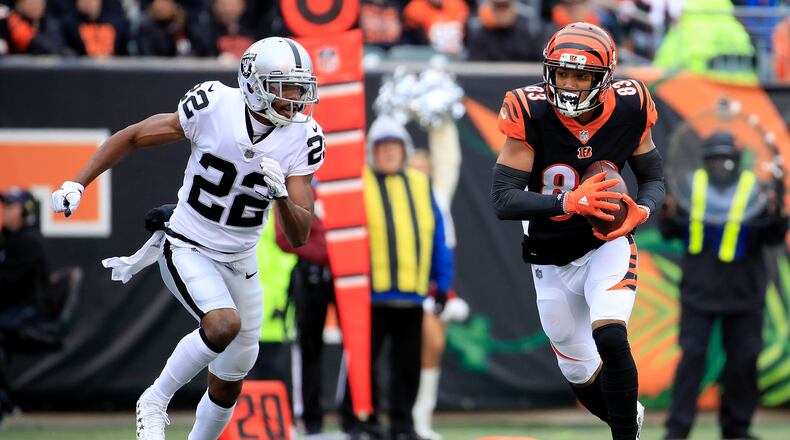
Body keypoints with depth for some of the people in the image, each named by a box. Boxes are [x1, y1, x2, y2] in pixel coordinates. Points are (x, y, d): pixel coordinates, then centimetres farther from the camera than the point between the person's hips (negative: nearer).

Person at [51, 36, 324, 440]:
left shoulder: (301, 140, -10)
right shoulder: (214, 106, -19)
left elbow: (298, 236, -11)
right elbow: (133, 137, -5)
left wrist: (282, 194, -31)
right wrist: (78, 184, -10)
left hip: (239, 264, 5)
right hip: (187, 250, -5)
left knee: (228, 387, 11)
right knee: (225, 324, -32)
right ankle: (155, 403, -11)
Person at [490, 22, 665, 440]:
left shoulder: (627, 111, -14)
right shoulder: (531, 116, -21)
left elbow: (654, 178, 1)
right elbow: (503, 201, -23)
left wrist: (641, 211, -21)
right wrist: (567, 204, -37)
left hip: (607, 246, -1)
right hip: (551, 261, 1)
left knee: (610, 339, -27)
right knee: (582, 376, 13)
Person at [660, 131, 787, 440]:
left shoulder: (754, 189, -2)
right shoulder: (692, 186, 2)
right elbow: (672, 233, 7)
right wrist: (670, 215, -14)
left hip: (743, 293, 0)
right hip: (699, 289, 0)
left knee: (744, 358, 4)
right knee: (692, 355, -6)